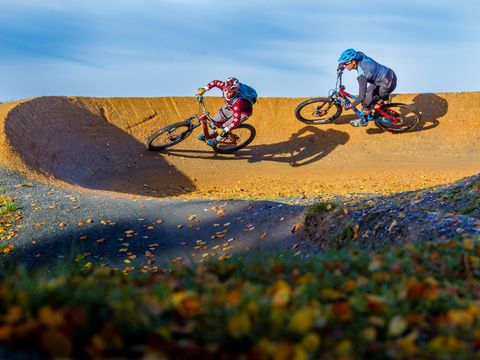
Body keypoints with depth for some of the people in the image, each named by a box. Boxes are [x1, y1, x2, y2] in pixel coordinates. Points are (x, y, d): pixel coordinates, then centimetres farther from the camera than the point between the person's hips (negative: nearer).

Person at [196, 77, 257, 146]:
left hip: (243, 111, -6)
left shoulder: (238, 102, -46)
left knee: (224, 127, -13)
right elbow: (215, 82, -9)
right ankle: (210, 134, 38)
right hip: (229, 106, 6)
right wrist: (204, 89, -16)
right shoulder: (225, 87, -31)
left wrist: (225, 130, -44)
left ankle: (217, 140, 19)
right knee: (215, 121, 7)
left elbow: (236, 120, -43)